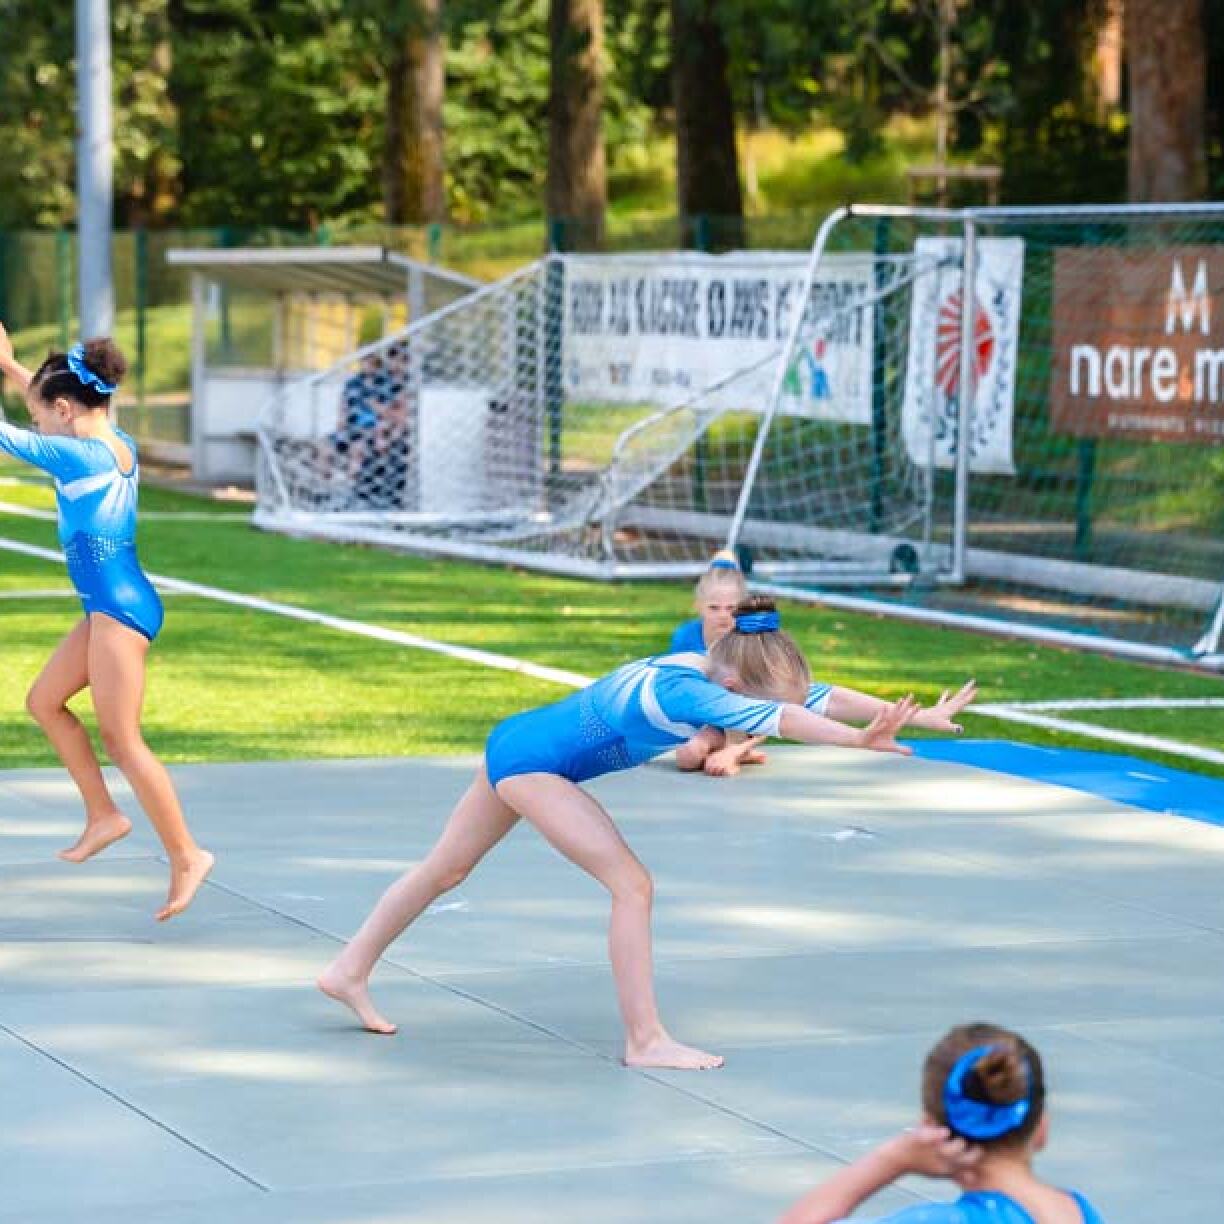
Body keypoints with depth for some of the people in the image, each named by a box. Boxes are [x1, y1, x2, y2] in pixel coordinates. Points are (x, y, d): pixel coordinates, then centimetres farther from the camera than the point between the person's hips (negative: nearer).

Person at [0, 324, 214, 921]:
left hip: (118, 608, -10)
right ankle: (103, 815, 21)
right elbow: (61, 404, 25)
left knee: (121, 740, -6)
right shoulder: (117, 445, 7)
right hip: (111, 604, 10)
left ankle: (185, 855, -2)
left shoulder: (82, 457, -18)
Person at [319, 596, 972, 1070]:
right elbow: (774, 718, -47)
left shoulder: (704, 667, -7)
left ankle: (349, 971, 35)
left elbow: (813, 697, -4)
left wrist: (898, 715, -9)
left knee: (446, 869, 22)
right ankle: (645, 1040, -9)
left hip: (516, 743, 10)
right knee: (632, 884, -13)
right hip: (531, 761, -10)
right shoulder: (685, 691, -31)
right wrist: (860, 739, -56)